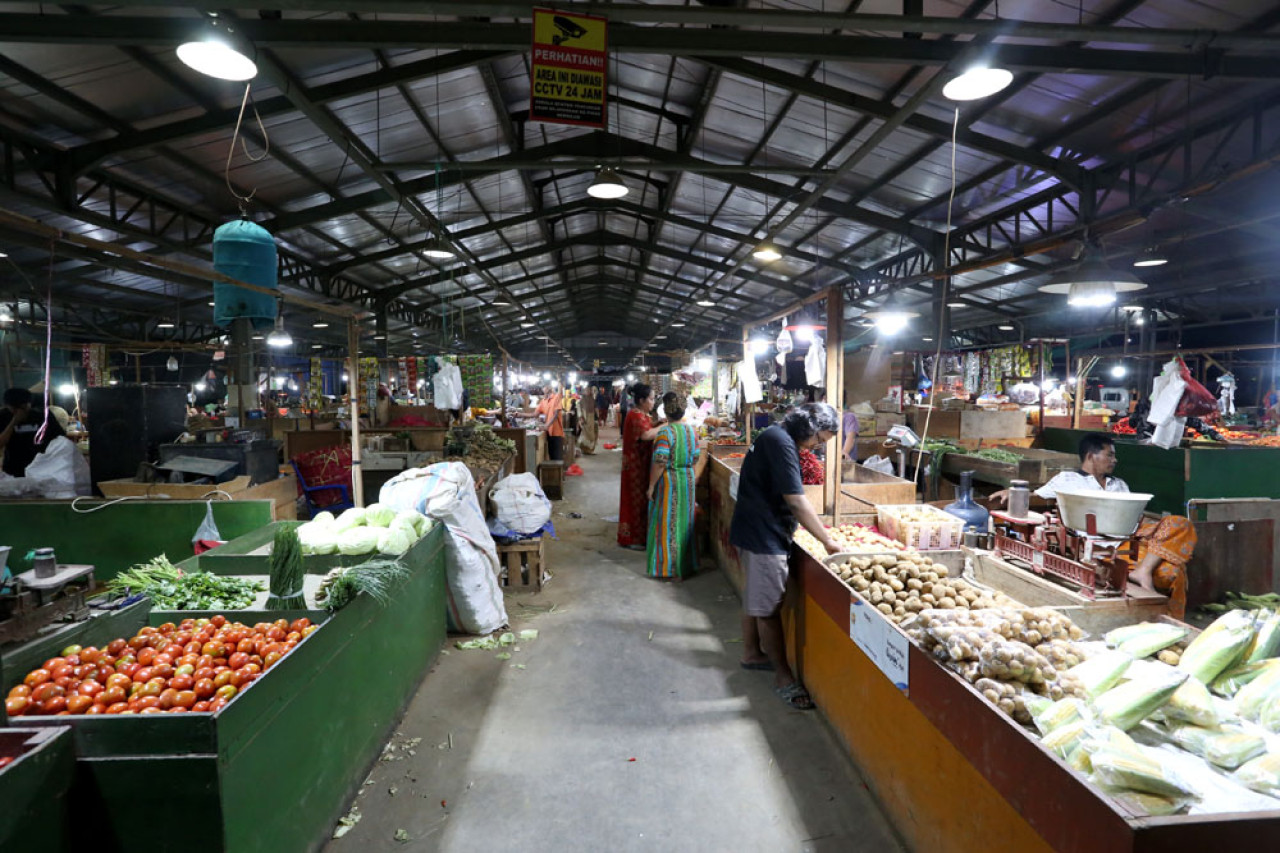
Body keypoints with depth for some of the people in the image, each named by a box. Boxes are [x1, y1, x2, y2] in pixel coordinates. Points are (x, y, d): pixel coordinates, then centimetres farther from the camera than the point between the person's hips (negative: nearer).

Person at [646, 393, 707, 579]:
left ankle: (667, 566, 10)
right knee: (684, 520, 16)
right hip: (688, 480, 6)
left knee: (667, 522, 3)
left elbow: (660, 463, -21)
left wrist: (651, 485, -14)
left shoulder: (665, 432, -18)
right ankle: (687, 563, 26)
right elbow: (696, 458, 7)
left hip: (668, 482, -6)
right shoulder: (691, 430, 2)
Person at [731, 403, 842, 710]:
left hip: (755, 532, 11)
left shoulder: (776, 437, 11)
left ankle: (751, 653, 37)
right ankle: (783, 676, 7)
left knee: (755, 598, 22)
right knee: (769, 607, -2)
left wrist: (820, 532, 15)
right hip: (763, 537, -11)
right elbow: (796, 501, -23)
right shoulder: (781, 443, -21)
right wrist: (827, 541, -15)